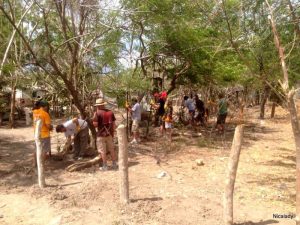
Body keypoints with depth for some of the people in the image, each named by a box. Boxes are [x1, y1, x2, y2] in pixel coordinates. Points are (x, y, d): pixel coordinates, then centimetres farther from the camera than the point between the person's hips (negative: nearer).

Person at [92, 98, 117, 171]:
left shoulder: (97, 113, -11)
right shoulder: (110, 112, 4)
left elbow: (95, 124, -14)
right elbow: (114, 124, 6)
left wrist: (94, 117, 4)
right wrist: (113, 132, 15)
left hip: (101, 134, -5)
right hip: (109, 134, 5)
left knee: (102, 151, 5)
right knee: (112, 149, 15)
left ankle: (105, 166, 10)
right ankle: (114, 164, 22)